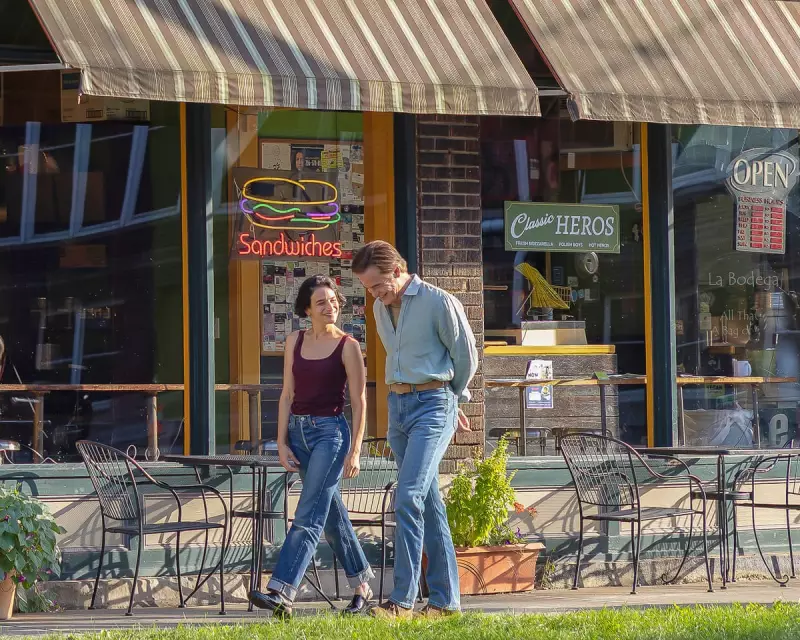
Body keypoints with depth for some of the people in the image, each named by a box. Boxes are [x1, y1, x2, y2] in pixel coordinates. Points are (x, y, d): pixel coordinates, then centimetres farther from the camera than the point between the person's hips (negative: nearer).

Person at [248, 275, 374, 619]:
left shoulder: (348, 346, -4)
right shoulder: (295, 342, 9)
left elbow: (359, 402, -5)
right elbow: (288, 394, 10)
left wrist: (355, 451, -10)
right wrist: (282, 443, 4)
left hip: (330, 431, -6)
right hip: (297, 429, 6)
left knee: (308, 516, -12)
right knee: (332, 514, 13)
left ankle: (281, 593, -21)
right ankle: (362, 586, 24)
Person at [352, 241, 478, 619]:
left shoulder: (439, 302, -10)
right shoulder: (381, 309, 12)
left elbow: (466, 357, -1)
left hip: (432, 405, -7)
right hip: (397, 405, 7)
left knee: (409, 498, -18)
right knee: (429, 505, 8)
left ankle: (402, 599, -19)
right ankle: (445, 599, 10)